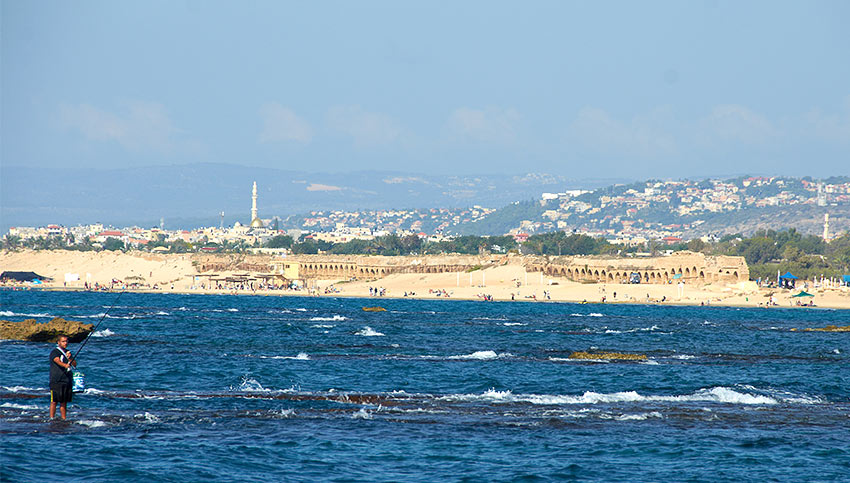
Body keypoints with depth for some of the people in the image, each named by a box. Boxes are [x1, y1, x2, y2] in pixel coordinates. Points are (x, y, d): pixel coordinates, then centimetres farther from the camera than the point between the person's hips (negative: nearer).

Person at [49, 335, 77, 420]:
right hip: (56, 381, -6)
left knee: (64, 402, 9)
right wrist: (65, 365, -43)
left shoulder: (68, 352, 16)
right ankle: (52, 418, -6)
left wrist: (69, 358, -10)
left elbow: (75, 364, 9)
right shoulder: (54, 352, -4)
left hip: (67, 380, 6)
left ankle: (64, 419, 12)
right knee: (54, 401, -7)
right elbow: (57, 361, -24)